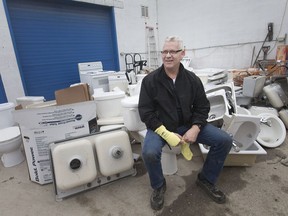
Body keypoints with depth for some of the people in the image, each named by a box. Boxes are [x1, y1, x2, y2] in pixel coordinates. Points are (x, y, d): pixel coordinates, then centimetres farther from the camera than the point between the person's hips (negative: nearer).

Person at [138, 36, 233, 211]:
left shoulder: (192, 79, -1)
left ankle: (206, 180, 16)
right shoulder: (150, 80, -10)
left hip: (188, 124, 4)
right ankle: (159, 186, 4)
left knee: (225, 140, -8)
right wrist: (166, 134, -21)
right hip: (160, 126, -3)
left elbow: (202, 107, 4)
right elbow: (146, 113, -11)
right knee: (149, 153, -32)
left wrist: (195, 128, -14)